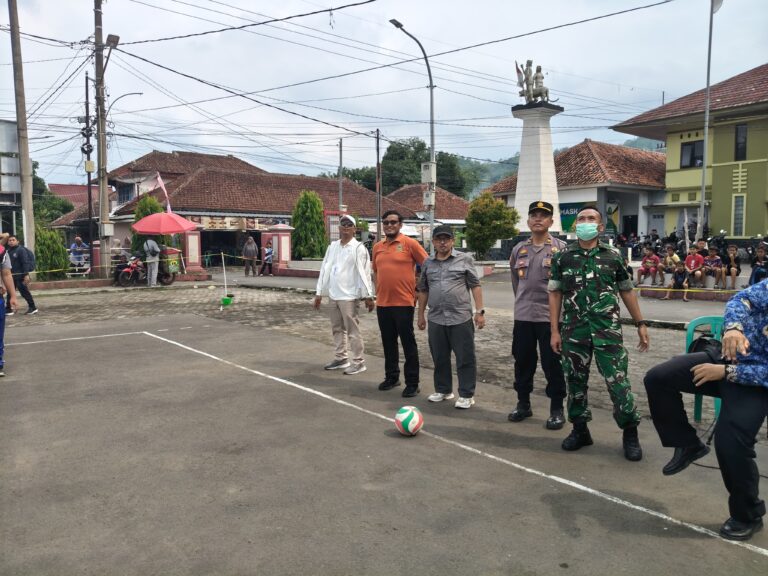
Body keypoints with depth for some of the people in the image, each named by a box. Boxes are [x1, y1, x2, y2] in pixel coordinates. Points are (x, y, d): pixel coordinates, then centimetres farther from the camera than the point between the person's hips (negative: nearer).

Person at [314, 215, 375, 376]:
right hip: (333, 294, 7)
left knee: (352, 330, -3)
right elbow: (325, 269, 11)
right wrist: (319, 293, 9)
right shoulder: (332, 246, 10)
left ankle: (358, 362, 6)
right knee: (337, 328, 15)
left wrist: (368, 296, -16)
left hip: (349, 295, -7)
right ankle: (341, 358, 27)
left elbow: (364, 272, -13)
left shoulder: (358, 248, -8)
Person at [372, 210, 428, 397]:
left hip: (403, 303, -5)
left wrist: (418, 289, -5)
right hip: (382, 303, 6)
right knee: (388, 343, 14)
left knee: (408, 343, 0)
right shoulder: (377, 247, 11)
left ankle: (412, 383, 8)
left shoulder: (409, 243, -6)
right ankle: (391, 377, 28)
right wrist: (378, 291, 12)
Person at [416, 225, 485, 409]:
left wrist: (479, 311, -7)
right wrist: (421, 315, 16)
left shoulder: (465, 259, 0)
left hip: (461, 318, -4)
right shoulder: (427, 263, 11)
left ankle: (466, 395, 12)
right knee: (439, 358, 13)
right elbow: (423, 290, 17)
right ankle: (443, 390, 29)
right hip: (436, 319, 4)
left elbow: (475, 286, 0)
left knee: (465, 358, 1)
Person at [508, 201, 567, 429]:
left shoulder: (561, 248, -3)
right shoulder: (519, 249, 9)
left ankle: (557, 409, 16)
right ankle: (523, 404, 26)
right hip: (523, 316, 4)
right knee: (523, 362, 11)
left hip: (551, 316, -4)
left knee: (552, 364, 3)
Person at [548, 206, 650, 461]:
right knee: (575, 380, 9)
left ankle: (630, 434, 13)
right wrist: (555, 330, 0)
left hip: (607, 329, -1)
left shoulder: (613, 256, 5)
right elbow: (555, 294, 5)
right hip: (574, 330, 1)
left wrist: (641, 323, 10)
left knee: (618, 381, -3)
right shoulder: (562, 257, 4)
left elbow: (627, 291, 13)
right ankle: (580, 430, 25)